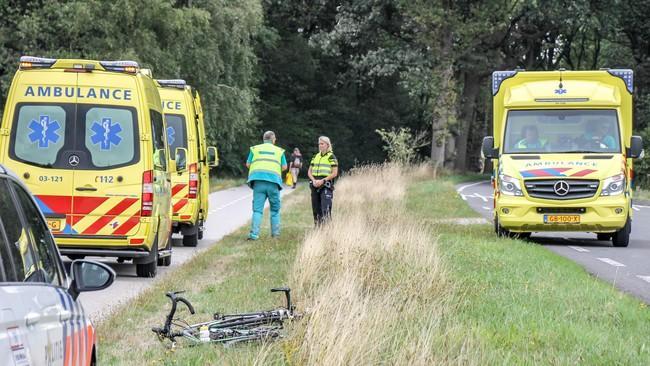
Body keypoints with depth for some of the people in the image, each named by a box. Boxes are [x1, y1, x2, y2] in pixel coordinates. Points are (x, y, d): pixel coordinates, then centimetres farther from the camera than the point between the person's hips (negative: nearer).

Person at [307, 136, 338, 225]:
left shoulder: (331, 157, -2)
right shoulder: (315, 156, 15)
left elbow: (334, 173, -7)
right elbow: (309, 172, 15)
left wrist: (322, 181, -14)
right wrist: (313, 180, -5)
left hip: (326, 186, -6)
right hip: (315, 185, 6)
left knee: (325, 209, -14)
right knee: (316, 209, 6)